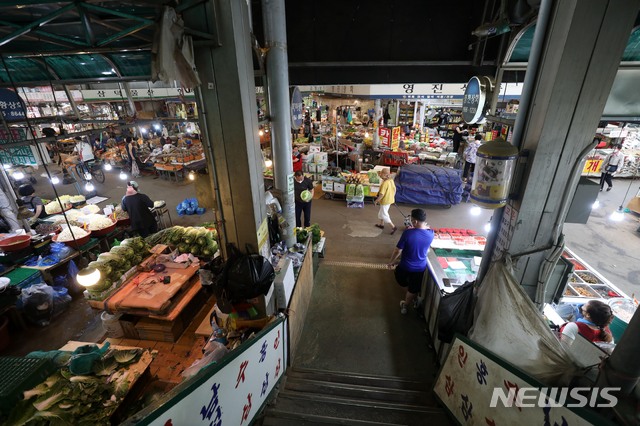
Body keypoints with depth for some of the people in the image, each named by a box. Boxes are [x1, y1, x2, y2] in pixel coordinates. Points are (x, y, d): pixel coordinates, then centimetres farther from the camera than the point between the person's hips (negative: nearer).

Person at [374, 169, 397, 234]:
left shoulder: (384, 183, -28)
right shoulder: (391, 180, -2)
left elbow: (381, 194, -28)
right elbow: (394, 189, 9)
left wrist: (376, 201, -15)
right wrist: (393, 197, 23)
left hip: (385, 201, -9)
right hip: (390, 199, 9)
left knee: (384, 215, 4)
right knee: (382, 212, 25)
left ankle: (393, 227, 6)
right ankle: (382, 224, 40)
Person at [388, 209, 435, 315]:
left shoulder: (408, 233, -26)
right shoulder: (430, 234, -16)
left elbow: (398, 251, -16)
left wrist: (391, 262, -2)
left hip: (406, 266, -2)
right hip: (420, 268, 2)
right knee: (413, 290, 24)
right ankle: (405, 306, 43)